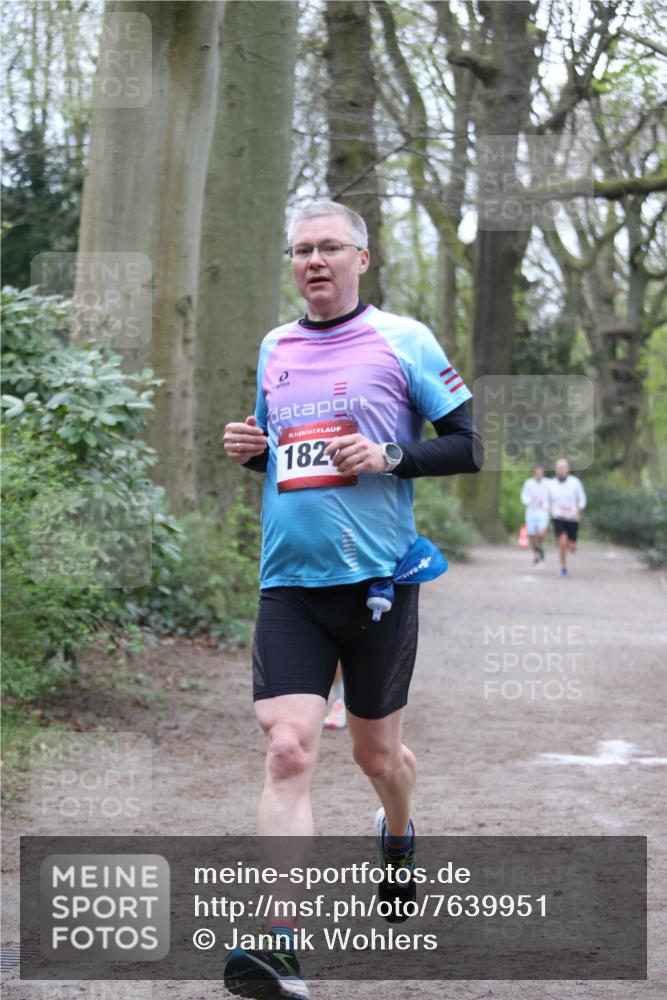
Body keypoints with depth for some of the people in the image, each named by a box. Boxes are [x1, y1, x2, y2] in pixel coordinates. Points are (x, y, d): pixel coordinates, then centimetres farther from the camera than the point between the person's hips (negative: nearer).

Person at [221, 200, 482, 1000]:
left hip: (378, 578, -2)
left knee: (376, 749, 12)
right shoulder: (274, 348, 11)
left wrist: (389, 458, -17)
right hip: (288, 583, 2)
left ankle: (397, 835, 48)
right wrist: (248, 450, 3)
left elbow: (467, 448, -1)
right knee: (287, 752, -13)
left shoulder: (402, 340, -1)